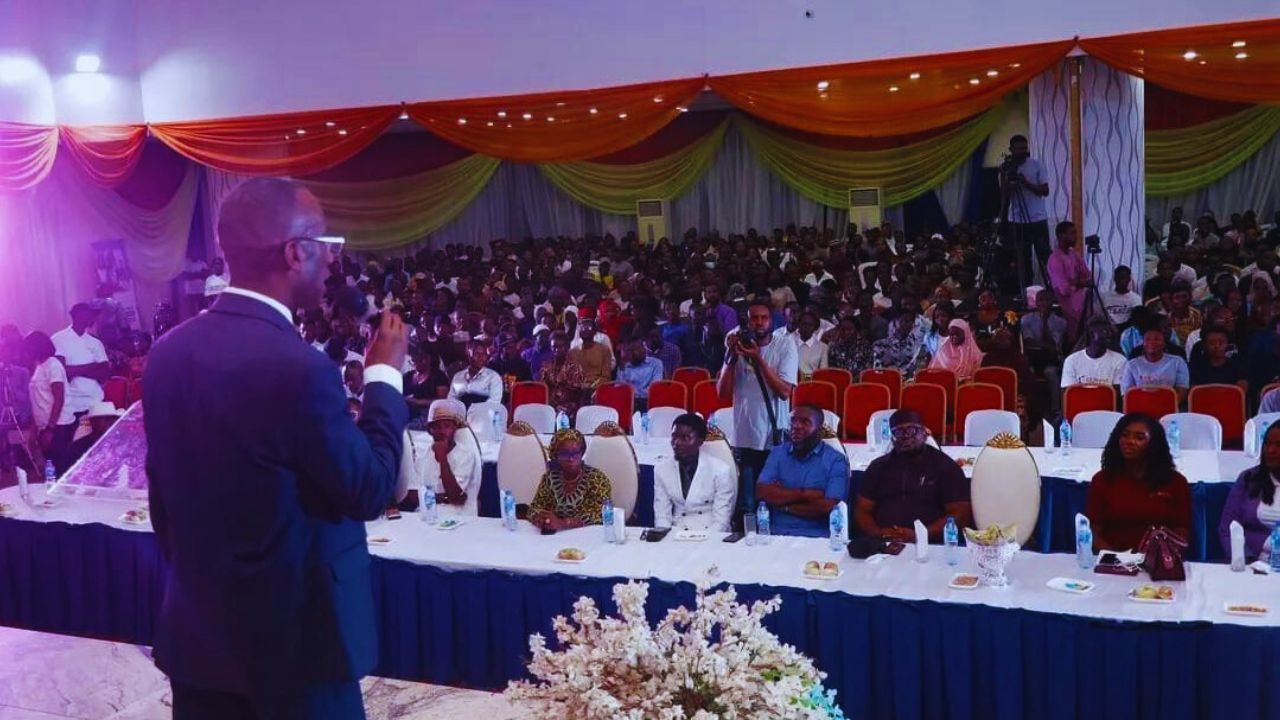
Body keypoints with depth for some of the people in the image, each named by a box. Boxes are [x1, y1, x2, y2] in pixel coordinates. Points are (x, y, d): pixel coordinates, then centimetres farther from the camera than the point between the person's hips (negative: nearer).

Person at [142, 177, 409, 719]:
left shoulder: (169, 351, 0)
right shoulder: (297, 367, -24)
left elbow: (162, 493, 9)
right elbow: (370, 490, -14)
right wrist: (385, 374, -4)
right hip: (291, 639, -7)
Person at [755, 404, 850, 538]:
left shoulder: (836, 460, 1)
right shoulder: (777, 453, 11)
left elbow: (830, 508, -10)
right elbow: (762, 492, -3)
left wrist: (784, 505, -4)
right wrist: (804, 494, -10)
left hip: (816, 537, -3)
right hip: (777, 534, 3)